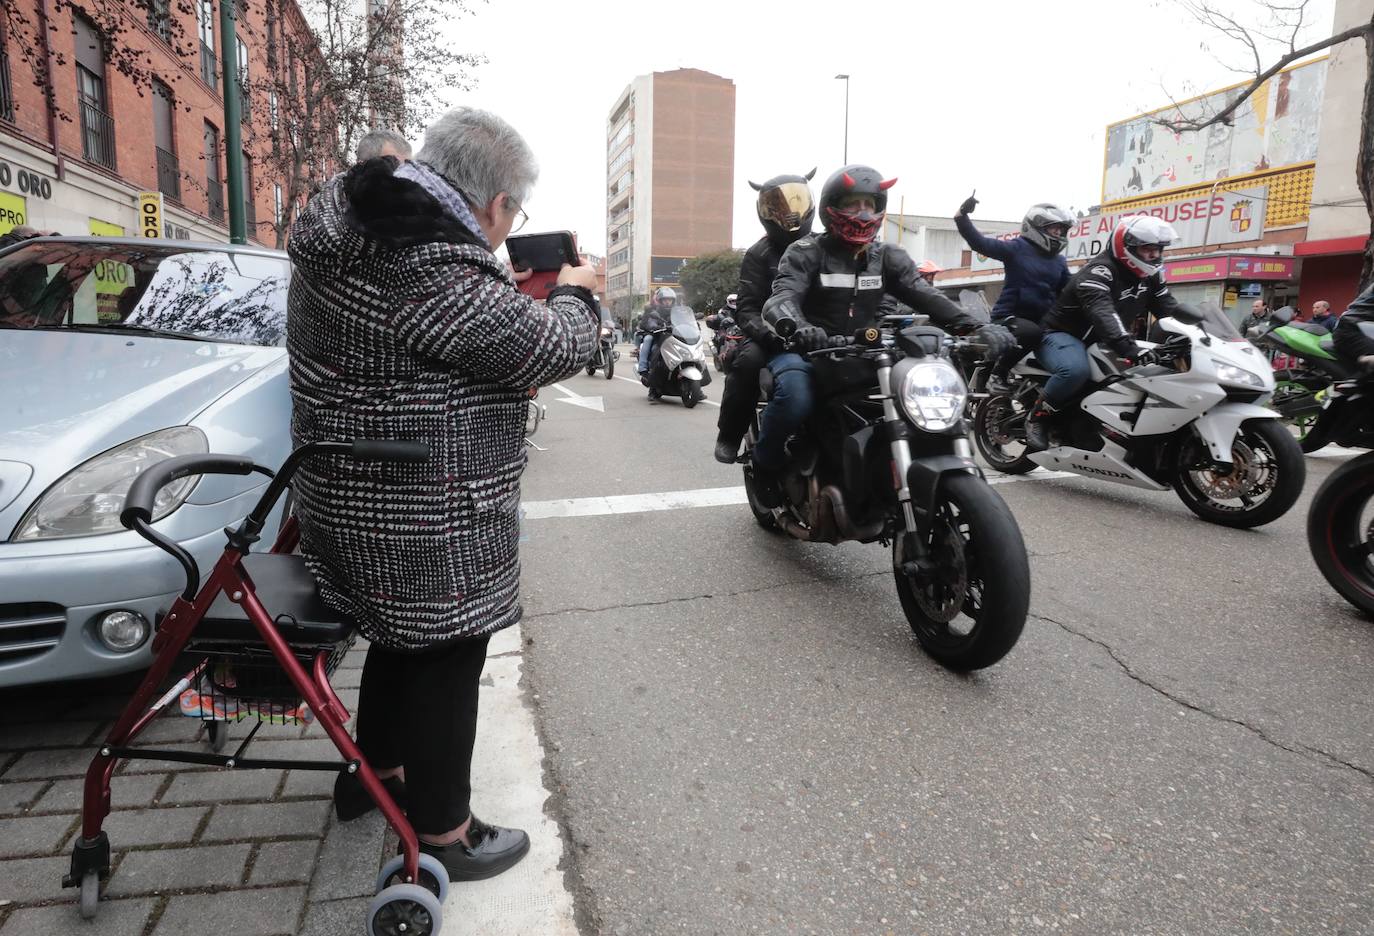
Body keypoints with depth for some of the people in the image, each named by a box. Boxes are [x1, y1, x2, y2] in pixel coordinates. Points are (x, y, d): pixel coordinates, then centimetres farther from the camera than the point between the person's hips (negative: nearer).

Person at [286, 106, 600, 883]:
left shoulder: (350, 225, 4)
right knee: (446, 659, 7)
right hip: (426, 525, -10)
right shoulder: (444, 281, -28)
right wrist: (575, 292, 1)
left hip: (355, 501, 10)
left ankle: (376, 769, 47)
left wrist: (521, 292, 6)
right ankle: (444, 835, 25)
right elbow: (557, 350, -18)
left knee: (402, 638, 26)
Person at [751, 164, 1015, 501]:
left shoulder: (888, 258, 10)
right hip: (807, 351, -5)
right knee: (795, 395, -37)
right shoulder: (805, 253, -3)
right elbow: (783, 296, -22)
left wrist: (976, 327, -22)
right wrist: (796, 327, -48)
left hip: (863, 355, 5)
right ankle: (766, 461, -8)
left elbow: (925, 295, -4)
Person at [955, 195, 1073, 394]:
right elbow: (980, 242, -17)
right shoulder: (1017, 248, -4)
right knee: (1030, 333, -38)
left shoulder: (1060, 261, 17)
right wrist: (962, 216, -31)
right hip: (1010, 317, -7)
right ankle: (997, 372, -18)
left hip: (1042, 321, 7)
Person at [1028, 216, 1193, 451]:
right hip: (1063, 334, -9)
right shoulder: (1098, 272, -25)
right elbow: (1103, 315, -42)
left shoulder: (1151, 274, 4)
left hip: (1101, 343, 9)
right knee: (1076, 370, -41)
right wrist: (1131, 351, -55)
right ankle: (1037, 416, -18)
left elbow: (1169, 308, 2)